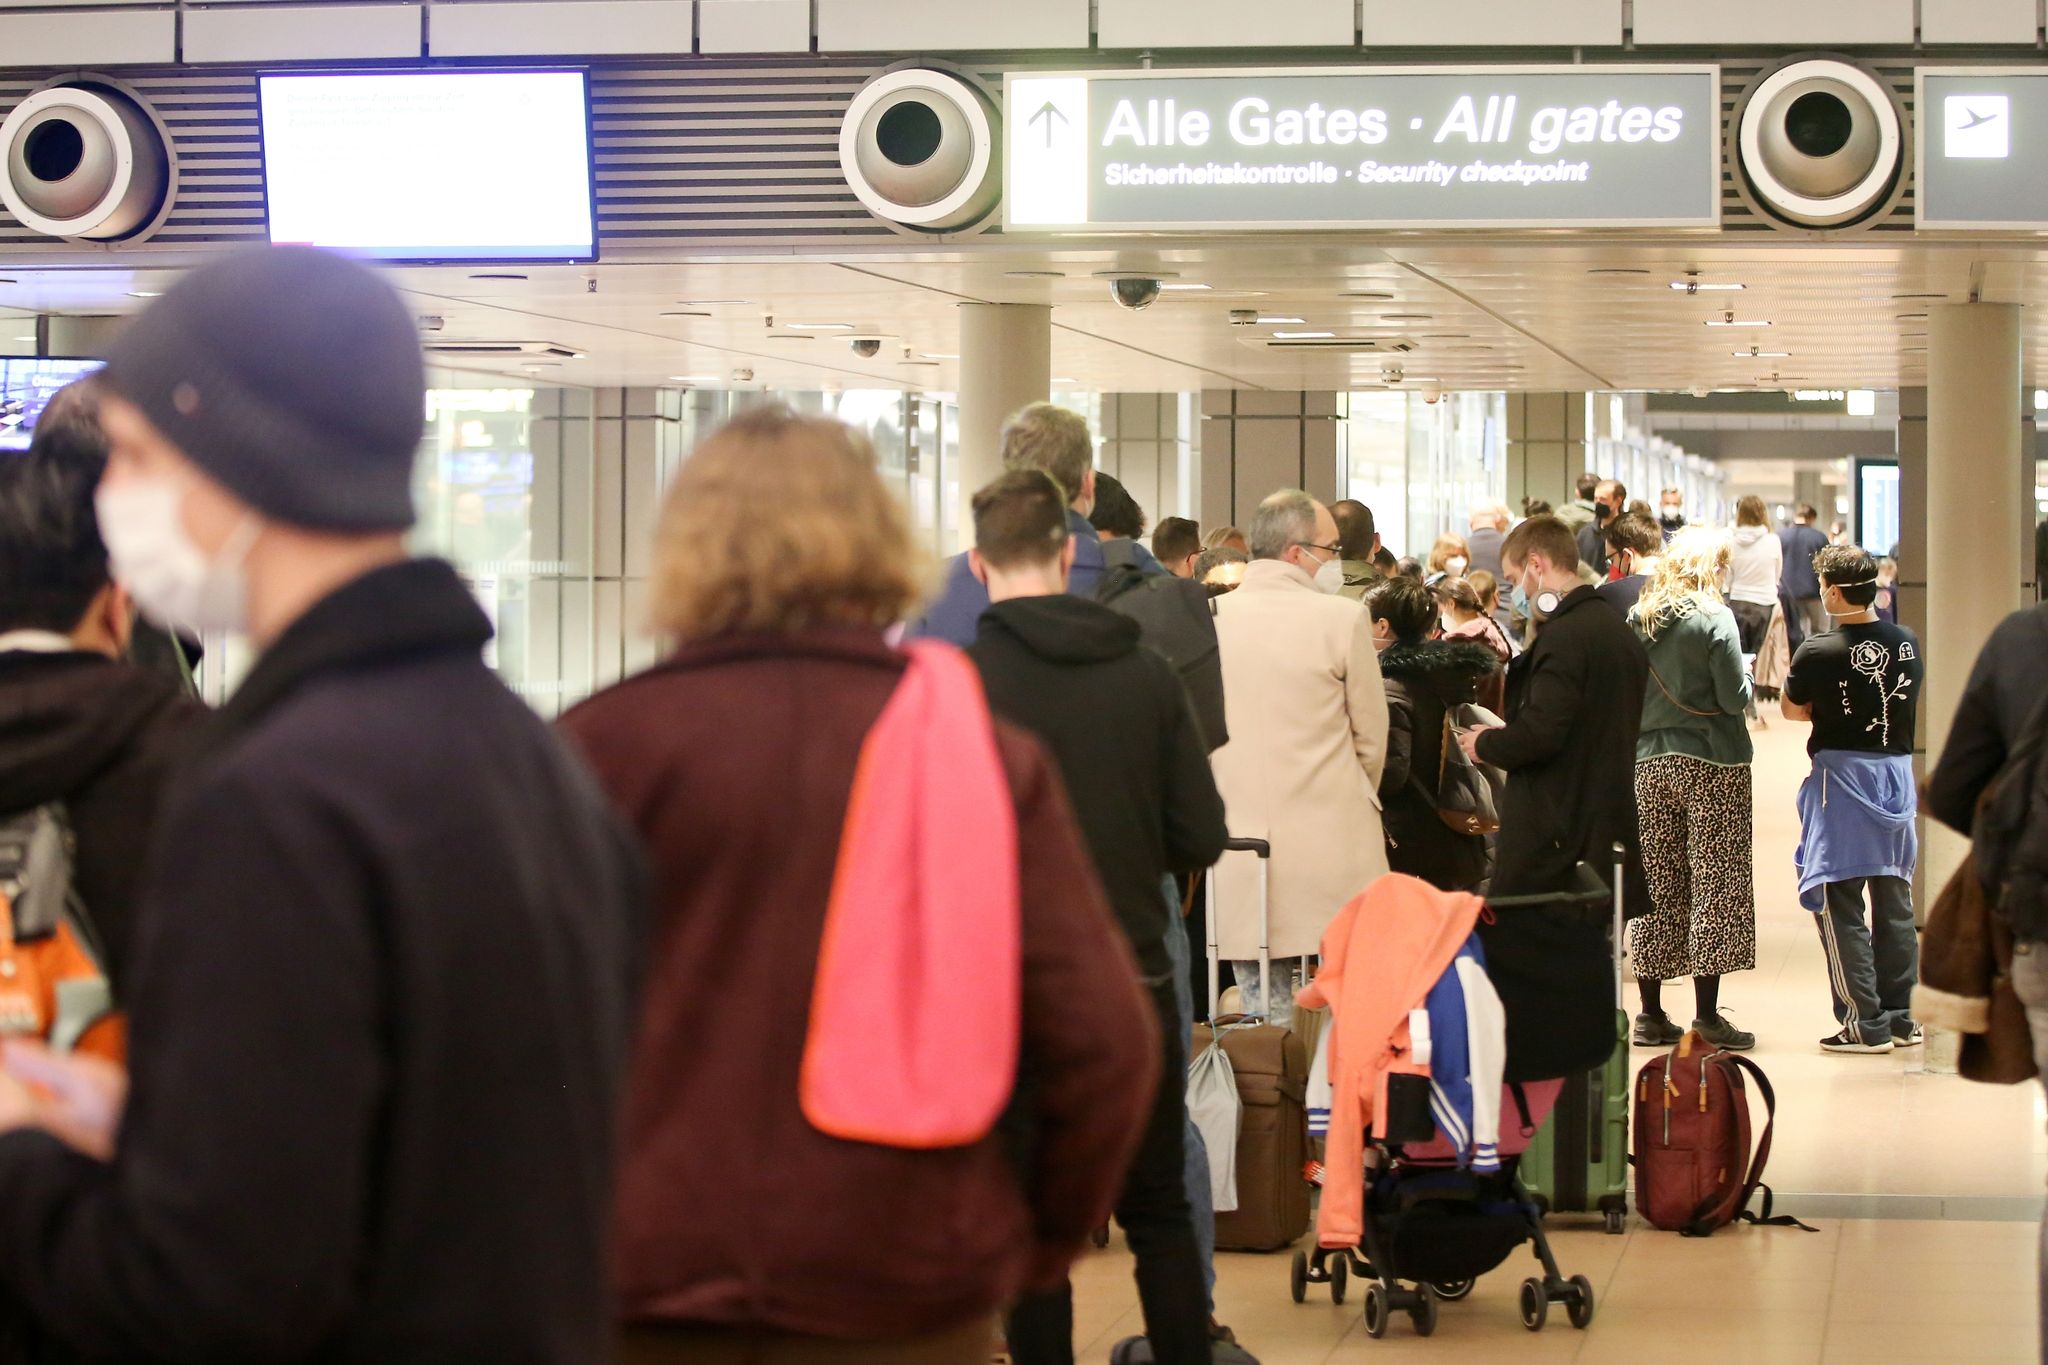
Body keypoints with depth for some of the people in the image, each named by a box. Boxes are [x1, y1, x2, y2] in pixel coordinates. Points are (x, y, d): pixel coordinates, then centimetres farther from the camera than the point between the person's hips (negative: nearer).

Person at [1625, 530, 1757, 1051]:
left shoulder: (1636, 620, 6)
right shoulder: (1713, 618, -9)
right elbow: (1735, 696, -12)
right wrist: (1745, 675, 7)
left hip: (1650, 764, 5)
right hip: (1712, 764, -5)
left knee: (1656, 885, 9)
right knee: (1715, 883, -2)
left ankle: (1651, 1014, 11)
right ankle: (1707, 1017, -6)